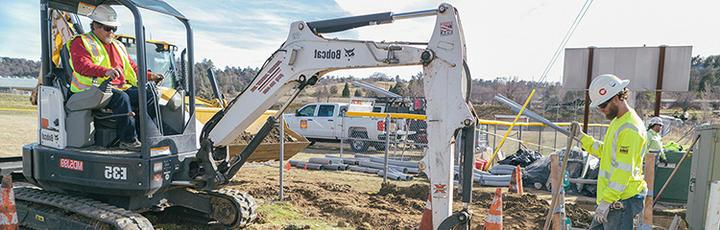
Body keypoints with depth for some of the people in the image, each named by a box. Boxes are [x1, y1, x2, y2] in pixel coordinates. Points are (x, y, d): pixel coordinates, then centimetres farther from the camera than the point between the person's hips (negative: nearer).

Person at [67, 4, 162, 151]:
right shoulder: (81, 42, 4)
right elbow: (81, 64, -15)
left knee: (149, 95, -15)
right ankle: (128, 140, -35)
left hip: (122, 87, 7)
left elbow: (131, 67, 31)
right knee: (121, 97, -36)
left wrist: (149, 76, 12)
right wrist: (105, 71, -34)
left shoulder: (118, 46, 27)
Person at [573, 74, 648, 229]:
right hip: (609, 197, 10)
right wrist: (582, 137, 11)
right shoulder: (618, 121, 12)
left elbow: (624, 171, -23)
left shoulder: (630, 128, -19)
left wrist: (606, 201, -22)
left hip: (621, 200, -10)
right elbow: (606, 151, 20)